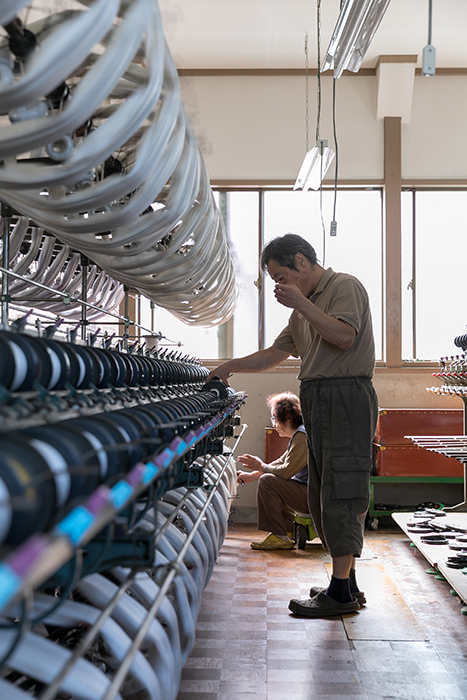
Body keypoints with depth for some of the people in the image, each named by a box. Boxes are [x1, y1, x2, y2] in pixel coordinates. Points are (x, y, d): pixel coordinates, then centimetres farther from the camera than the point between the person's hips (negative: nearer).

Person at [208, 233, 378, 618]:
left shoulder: (345, 286, -5)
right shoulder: (303, 309, 22)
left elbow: (344, 336, -21)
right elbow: (275, 352, 28)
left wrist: (300, 301, -17)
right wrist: (233, 366, 20)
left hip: (346, 396, -9)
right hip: (319, 402, 9)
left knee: (341, 493, -9)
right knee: (325, 494, 10)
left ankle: (341, 592, -6)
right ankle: (347, 584, 17)